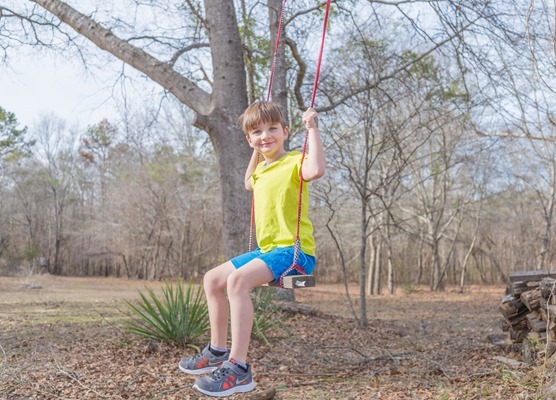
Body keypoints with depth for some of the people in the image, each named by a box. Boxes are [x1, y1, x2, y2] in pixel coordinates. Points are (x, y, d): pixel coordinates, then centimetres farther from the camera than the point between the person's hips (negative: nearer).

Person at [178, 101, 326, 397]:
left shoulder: (294, 162, -10)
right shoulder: (263, 168, 16)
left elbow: (316, 169, -35)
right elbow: (249, 183, 41)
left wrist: (312, 129, -27)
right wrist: (257, 151, 30)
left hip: (294, 251, -10)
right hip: (268, 250, 10)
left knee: (237, 279, -33)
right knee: (212, 279, 16)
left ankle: (238, 368, -33)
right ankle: (218, 351, 26)